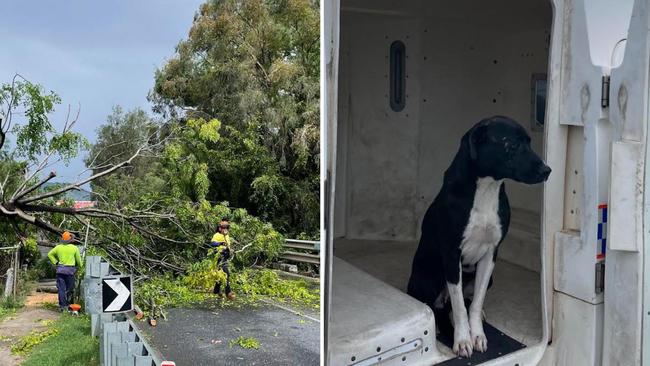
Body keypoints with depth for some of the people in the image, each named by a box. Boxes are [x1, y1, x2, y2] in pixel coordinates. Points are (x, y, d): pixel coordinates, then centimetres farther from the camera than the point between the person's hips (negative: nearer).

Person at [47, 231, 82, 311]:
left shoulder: (58, 247, 5)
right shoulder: (74, 248, -3)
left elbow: (50, 254, 16)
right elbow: (78, 260, 3)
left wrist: (55, 262, 16)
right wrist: (79, 266, 21)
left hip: (60, 269, 2)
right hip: (70, 270, -2)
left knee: (61, 289, 2)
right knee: (69, 289, 10)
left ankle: (62, 306, 0)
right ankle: (67, 304, 9)